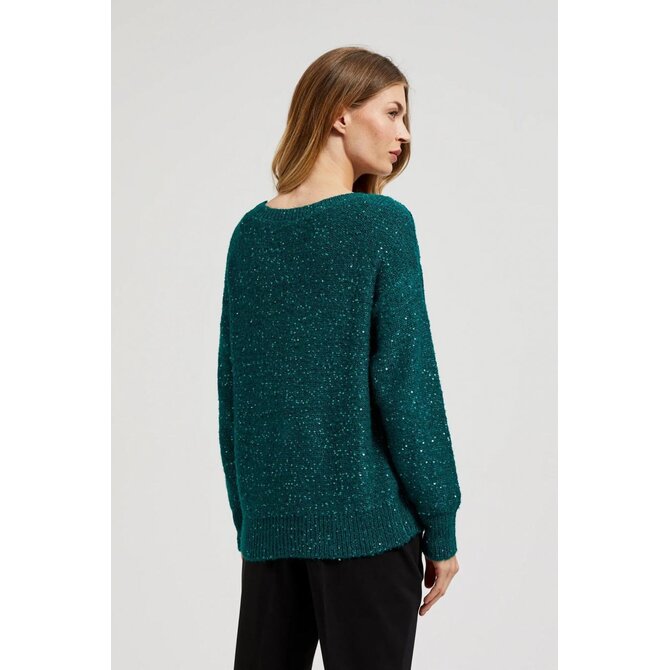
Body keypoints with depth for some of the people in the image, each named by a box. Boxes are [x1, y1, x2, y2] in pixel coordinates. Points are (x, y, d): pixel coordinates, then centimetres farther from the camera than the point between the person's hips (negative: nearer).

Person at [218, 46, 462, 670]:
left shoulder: (251, 231, 5)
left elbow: (232, 389, 8)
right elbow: (406, 381, -12)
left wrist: (245, 514, 17)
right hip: (365, 520, -5)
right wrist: (440, 525, -4)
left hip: (269, 522, 5)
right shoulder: (382, 222, -9)